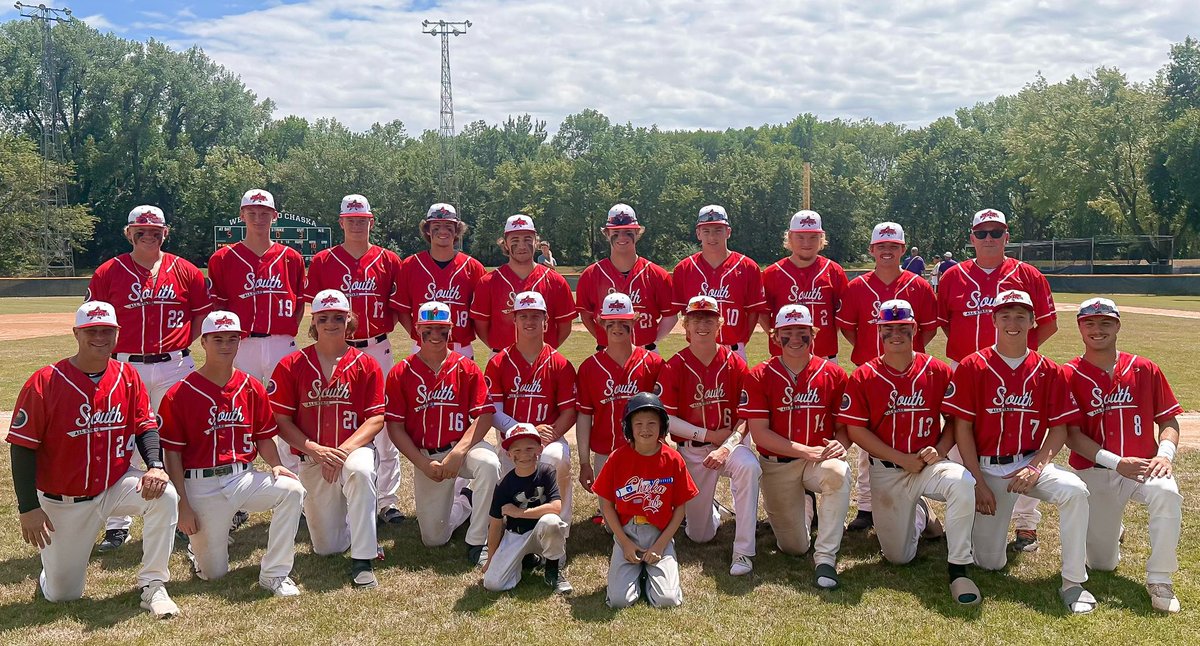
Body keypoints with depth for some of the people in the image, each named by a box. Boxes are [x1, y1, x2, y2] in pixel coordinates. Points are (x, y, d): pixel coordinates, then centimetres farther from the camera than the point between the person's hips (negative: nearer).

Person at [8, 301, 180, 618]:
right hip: (62, 502, -2)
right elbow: (22, 446, -12)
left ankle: (152, 585, -14)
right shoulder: (44, 383, -15)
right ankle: (53, 564, 42)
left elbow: (145, 426, 0)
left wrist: (155, 465, -21)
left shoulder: (128, 378, -4)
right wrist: (28, 508, -16)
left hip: (116, 485, 2)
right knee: (62, 595, 3)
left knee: (165, 495, -29)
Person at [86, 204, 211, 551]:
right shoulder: (109, 272, 3)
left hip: (174, 366, 0)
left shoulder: (185, 271, 4)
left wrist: (178, 347, 1)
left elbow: (203, 315, 10)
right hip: (125, 366, 0)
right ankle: (117, 524, 12)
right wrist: (112, 350, -3)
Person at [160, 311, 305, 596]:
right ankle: (197, 546, 38)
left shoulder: (252, 388, 4)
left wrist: (275, 465, -11)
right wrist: (183, 505, -11)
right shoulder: (180, 394, -7)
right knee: (213, 573, -1)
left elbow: (264, 437, 10)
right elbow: (172, 454, -6)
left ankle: (274, 573, -13)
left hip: (244, 477, 3)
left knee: (292, 489, -27)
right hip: (202, 487, -3)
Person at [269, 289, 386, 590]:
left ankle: (363, 560, -27)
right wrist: (314, 449, -17)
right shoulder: (291, 366, -1)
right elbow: (281, 421, -3)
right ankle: (344, 519, 40)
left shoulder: (366, 365, -1)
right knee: (327, 548, 2)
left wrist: (344, 449, -21)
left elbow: (376, 419, -6)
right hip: (311, 460, 1)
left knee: (360, 471, -40)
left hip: (355, 448, -1)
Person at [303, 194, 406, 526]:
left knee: (385, 425, 1)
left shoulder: (389, 260, 6)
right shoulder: (323, 261, 5)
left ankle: (386, 501, 10)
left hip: (377, 349, 0)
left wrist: (379, 328, -6)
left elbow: (396, 308, 9)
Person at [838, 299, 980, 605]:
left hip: (931, 465, 0)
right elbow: (855, 429, -8)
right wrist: (902, 459, -14)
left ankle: (958, 569, -21)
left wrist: (939, 450, -14)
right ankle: (920, 515, 38)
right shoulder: (863, 377, -5)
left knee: (962, 482, -36)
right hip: (887, 473, 0)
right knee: (898, 556, 3)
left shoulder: (937, 371, -2)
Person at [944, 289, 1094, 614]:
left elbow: (1059, 428, 2)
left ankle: (1073, 583, -16)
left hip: (1031, 463, 2)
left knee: (1075, 491, -31)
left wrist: (1036, 467, -14)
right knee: (990, 563, -4)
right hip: (986, 467, -2)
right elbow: (962, 428, -5)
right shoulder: (972, 367, -5)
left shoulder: (1048, 371, 2)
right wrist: (979, 482, -10)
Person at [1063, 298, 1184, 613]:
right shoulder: (1069, 376, -4)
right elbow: (1071, 435, -9)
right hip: (1094, 472, -1)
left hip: (1143, 464, 1)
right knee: (1101, 564, 2)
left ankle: (1159, 580, -19)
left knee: (1167, 493, -36)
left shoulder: (1145, 369, 3)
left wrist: (1164, 454, -16)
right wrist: (1116, 462, -21)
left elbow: (1168, 420, 5)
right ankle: (1111, 532, 40)